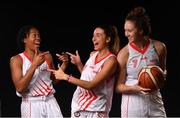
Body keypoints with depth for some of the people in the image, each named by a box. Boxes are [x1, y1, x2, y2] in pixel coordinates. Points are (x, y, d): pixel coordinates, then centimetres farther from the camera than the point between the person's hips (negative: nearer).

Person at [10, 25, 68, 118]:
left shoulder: (47, 56, 6)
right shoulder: (17, 60, -4)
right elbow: (19, 88, -15)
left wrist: (64, 65, 2)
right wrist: (34, 65, -20)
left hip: (50, 102, 3)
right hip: (31, 104, -3)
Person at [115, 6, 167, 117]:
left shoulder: (159, 47, -1)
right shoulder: (124, 53, -8)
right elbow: (119, 86, -4)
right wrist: (135, 88, -22)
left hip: (154, 102, 3)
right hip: (133, 106, -3)